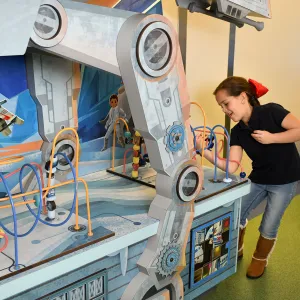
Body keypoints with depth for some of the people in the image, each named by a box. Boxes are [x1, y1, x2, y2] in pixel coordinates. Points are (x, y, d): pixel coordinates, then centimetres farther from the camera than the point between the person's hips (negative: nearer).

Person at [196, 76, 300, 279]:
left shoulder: (271, 112, -20)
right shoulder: (238, 132, -7)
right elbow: (231, 167, -16)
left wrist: (271, 138, -28)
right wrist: (204, 150, -26)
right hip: (258, 179, 5)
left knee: (268, 227, 3)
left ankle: (260, 259, 32)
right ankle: (236, 250, 35)